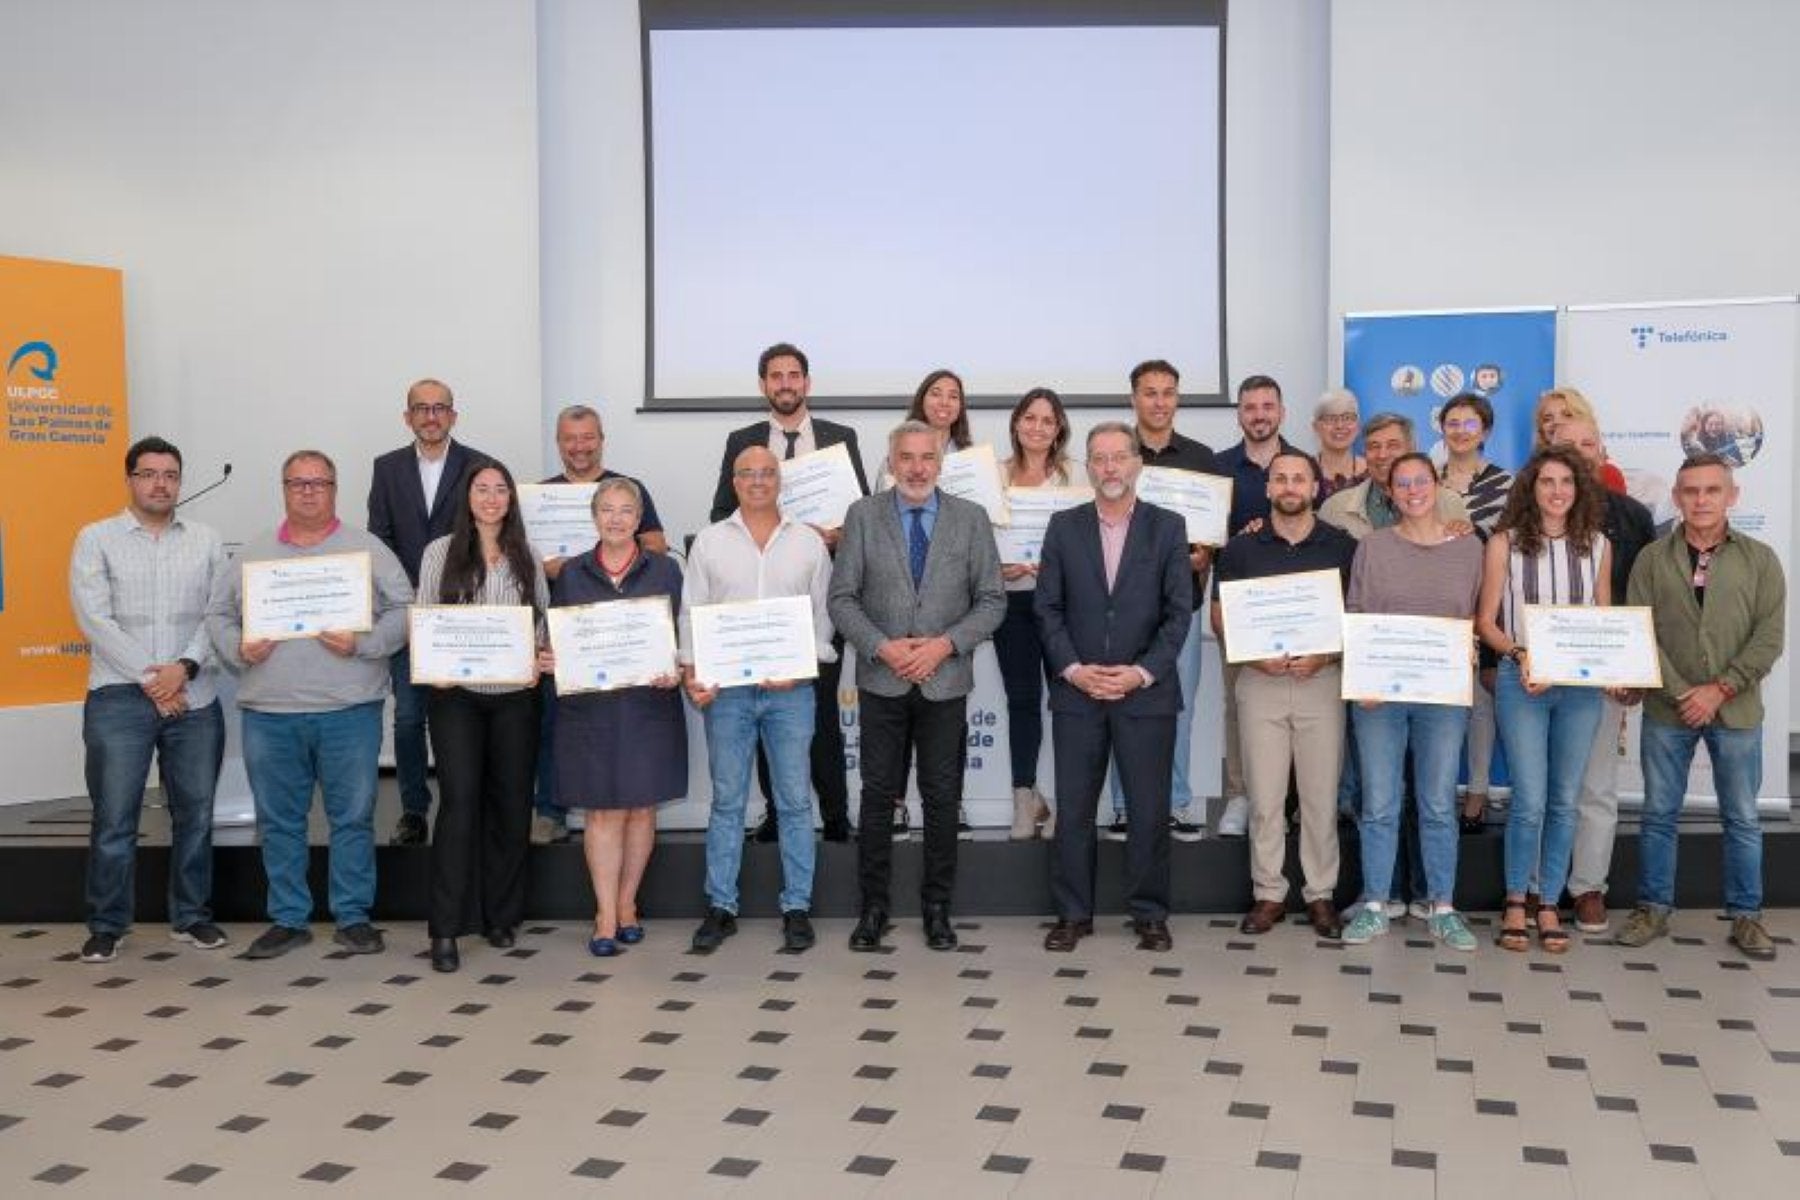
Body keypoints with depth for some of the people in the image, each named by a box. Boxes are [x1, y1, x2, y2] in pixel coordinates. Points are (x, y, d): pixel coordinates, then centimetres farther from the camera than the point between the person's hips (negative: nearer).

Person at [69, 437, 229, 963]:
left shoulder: (206, 541, 9)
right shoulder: (96, 539, 3)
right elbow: (95, 619, -6)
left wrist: (185, 667, -13)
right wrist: (150, 680, -11)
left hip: (195, 698, 2)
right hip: (119, 698, -2)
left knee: (195, 813, 8)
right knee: (114, 817, 0)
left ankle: (191, 916, 20)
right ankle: (107, 925, 12)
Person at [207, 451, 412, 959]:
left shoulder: (368, 548, 4)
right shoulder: (254, 554, 12)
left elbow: (404, 610, -1)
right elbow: (218, 614, 15)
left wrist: (362, 643, -15)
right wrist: (237, 648, -5)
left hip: (349, 709, -2)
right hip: (269, 712, 3)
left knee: (353, 817, 3)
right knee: (278, 821, 9)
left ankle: (353, 917, 14)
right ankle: (288, 919, 20)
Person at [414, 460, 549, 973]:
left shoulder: (527, 557, 10)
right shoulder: (441, 552, 4)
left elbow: (544, 621, 12)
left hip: (515, 695, 3)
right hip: (456, 695, -2)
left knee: (512, 804, 6)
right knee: (459, 802, -9)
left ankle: (502, 917, 20)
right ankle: (445, 930, -4)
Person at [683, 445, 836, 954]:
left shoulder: (809, 541, 6)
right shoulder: (709, 541, 7)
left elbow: (823, 614, 6)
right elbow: (692, 613, 6)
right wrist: (691, 673, -6)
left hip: (790, 689, 0)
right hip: (725, 688, 0)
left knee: (794, 801, 3)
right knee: (726, 801, 6)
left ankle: (797, 908, 11)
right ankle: (720, 907, 14)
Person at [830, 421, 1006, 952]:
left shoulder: (971, 519, 3)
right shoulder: (862, 516, 2)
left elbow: (992, 600, 1)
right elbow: (842, 598, 0)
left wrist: (945, 644, -12)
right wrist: (881, 647, -13)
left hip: (946, 681, 0)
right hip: (881, 680, 0)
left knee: (943, 797, 6)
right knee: (878, 794, 6)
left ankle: (937, 907, 19)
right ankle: (873, 907, 17)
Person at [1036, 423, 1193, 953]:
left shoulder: (1168, 527, 3)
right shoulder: (1064, 527, 6)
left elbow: (1180, 612, -1)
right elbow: (1047, 608, 4)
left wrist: (1142, 672, -11)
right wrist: (1073, 669, -8)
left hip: (1147, 693, -1)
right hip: (1077, 691, 1)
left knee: (1150, 811, 4)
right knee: (1073, 810, 5)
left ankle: (1150, 914, 17)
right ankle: (1073, 914, 16)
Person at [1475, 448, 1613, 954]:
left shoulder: (1597, 545, 7)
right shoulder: (1504, 543, -1)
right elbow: (1486, 621, 1)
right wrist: (1520, 655, -15)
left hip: (1581, 684, 3)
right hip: (1521, 682, -3)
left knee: (1564, 801, 7)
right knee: (1530, 801, -6)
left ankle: (1549, 904, 18)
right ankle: (1516, 902, 12)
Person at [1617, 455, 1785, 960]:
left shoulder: (1760, 559, 1)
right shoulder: (1652, 559, 1)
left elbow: (1769, 636, -4)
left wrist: (1721, 689, -12)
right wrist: (1681, 693, -13)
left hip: (1736, 710, 0)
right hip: (1667, 710, 0)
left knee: (1742, 818, 8)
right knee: (1659, 814, 8)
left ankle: (1745, 915, 20)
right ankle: (1653, 909, 19)